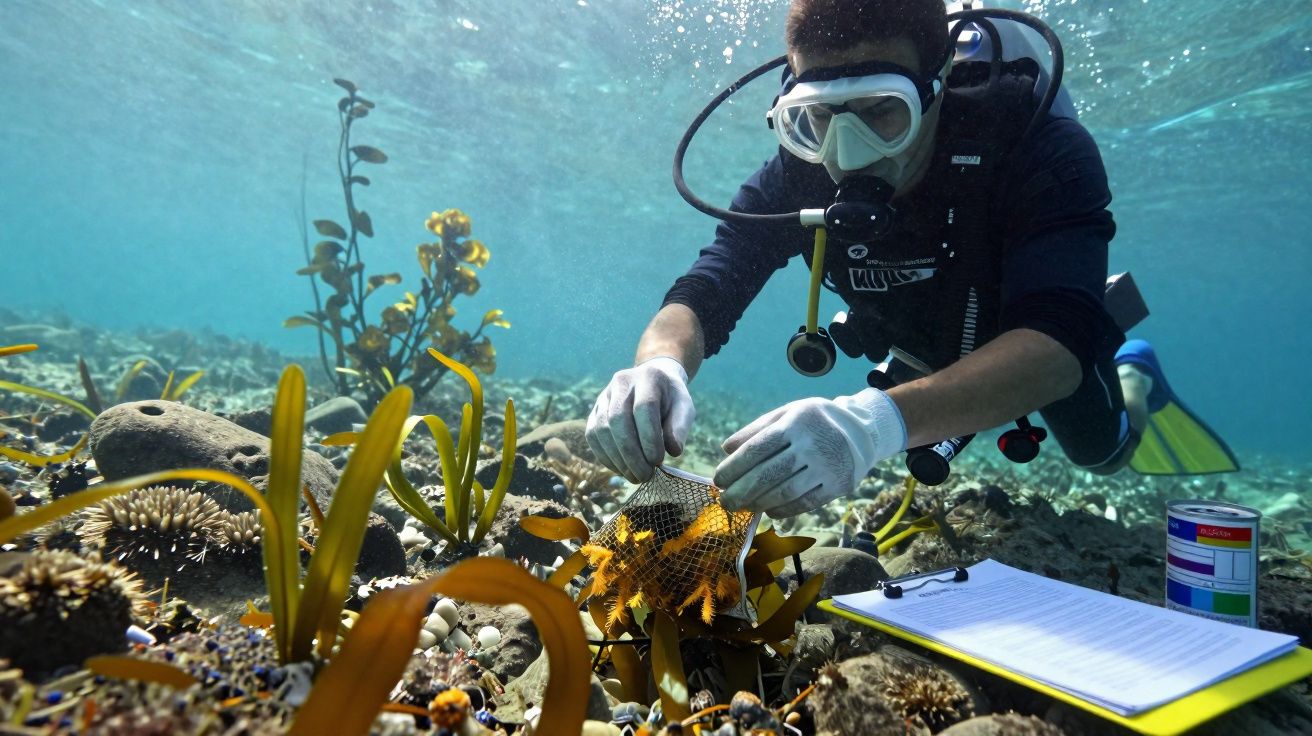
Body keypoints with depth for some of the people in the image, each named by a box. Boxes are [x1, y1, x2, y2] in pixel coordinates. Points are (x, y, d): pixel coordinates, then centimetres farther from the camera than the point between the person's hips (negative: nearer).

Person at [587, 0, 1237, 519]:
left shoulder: (1042, 151, -41)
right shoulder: (798, 175, -30)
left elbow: (1060, 338, -52)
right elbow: (702, 295, -34)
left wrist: (880, 421, -71)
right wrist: (662, 364, -60)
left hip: (1048, 350, -2)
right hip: (926, 351, 3)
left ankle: (1133, 377, 48)